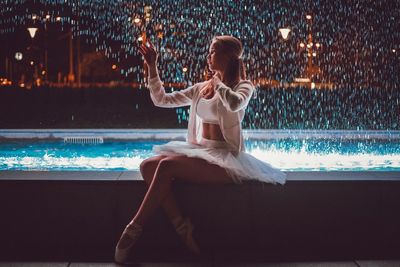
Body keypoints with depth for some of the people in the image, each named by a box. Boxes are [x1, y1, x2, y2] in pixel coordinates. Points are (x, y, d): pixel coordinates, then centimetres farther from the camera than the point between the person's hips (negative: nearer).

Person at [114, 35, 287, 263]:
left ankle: (135, 229, -19)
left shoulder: (243, 86, -1)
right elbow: (161, 99, 16)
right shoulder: (201, 88, 16)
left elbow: (235, 103, -27)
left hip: (224, 158, -7)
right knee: (148, 165, -17)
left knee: (166, 165, -28)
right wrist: (152, 67, 8)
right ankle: (182, 226, -21)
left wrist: (217, 84, -9)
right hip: (199, 152, 7)